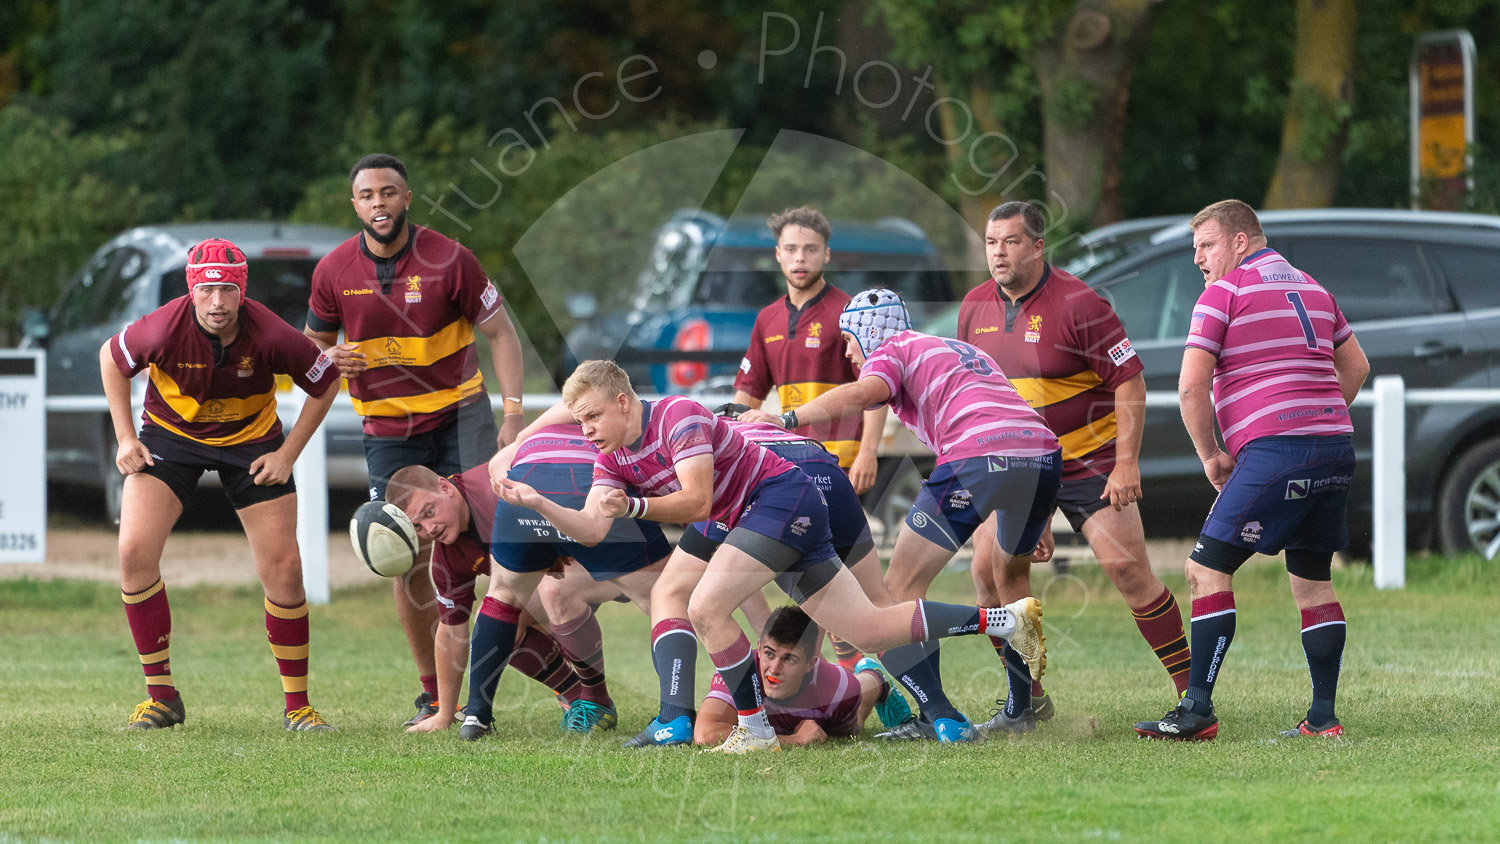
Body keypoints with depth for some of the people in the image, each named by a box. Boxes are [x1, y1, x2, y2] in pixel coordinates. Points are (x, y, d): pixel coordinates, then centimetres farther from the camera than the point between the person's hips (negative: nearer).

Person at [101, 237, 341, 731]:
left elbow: (326, 382, -10)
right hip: (170, 435, 0)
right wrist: (126, 439, -7)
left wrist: (288, 454, -11)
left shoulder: (270, 337, -28)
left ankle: (297, 705, 9)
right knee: (134, 550, -16)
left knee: (283, 566, -7)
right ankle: (161, 696, -3)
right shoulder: (165, 329, -28)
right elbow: (111, 358, -6)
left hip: (252, 441, 0)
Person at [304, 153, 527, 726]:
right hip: (388, 431, 2)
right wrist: (329, 361, -15)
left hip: (458, 414, -2)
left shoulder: (449, 260, -13)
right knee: (407, 559, 0)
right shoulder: (334, 270, -5)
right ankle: (434, 693, 11)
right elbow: (312, 343, 10)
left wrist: (513, 416, -14)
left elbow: (500, 333, -5)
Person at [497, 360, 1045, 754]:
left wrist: (634, 506, -35)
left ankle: (755, 728, -9)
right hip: (746, 517, 9)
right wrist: (537, 504, -16)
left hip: (782, 497, -9)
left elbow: (697, 502, -25)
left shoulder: (679, 416, -20)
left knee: (705, 610, -20)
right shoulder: (613, 457, 6)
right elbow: (591, 529, -2)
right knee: (868, 631, 7)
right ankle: (1005, 619, 11)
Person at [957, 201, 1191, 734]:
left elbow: (1130, 380, -16)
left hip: (1089, 460, -6)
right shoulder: (976, 308, 2)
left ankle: (1192, 692, -6)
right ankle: (1026, 701, 10)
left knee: (1126, 567, -15)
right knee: (990, 569, -4)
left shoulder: (1076, 304, -17)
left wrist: (1126, 465, -21)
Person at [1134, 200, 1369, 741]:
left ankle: (1198, 711, -10)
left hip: (1274, 452, -8)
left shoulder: (1224, 294, -2)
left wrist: (1211, 456, 3)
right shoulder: (1312, 288, 21)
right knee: (1313, 582, 14)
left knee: (1208, 569, -4)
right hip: (1336, 448, 8)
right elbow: (1356, 366, 28)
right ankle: (1323, 717, 10)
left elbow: (1191, 386, -8)